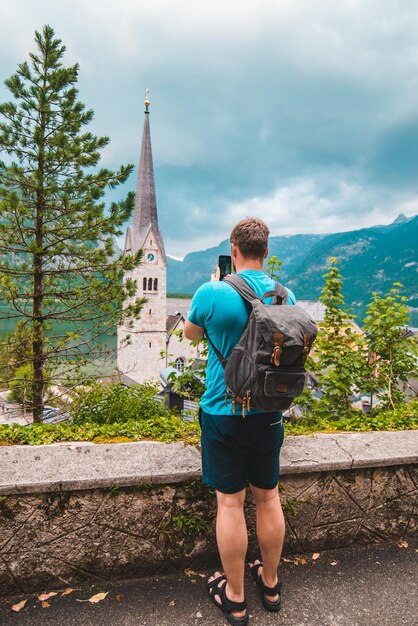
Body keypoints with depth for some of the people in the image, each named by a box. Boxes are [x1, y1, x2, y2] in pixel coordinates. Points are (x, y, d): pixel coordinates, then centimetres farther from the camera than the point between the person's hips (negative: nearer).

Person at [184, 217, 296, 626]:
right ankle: (270, 583, 39)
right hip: (268, 413, 4)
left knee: (230, 503, 10)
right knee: (268, 498, 19)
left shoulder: (212, 293, -17)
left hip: (223, 413, -4)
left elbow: (191, 333, 4)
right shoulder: (285, 295, -4)